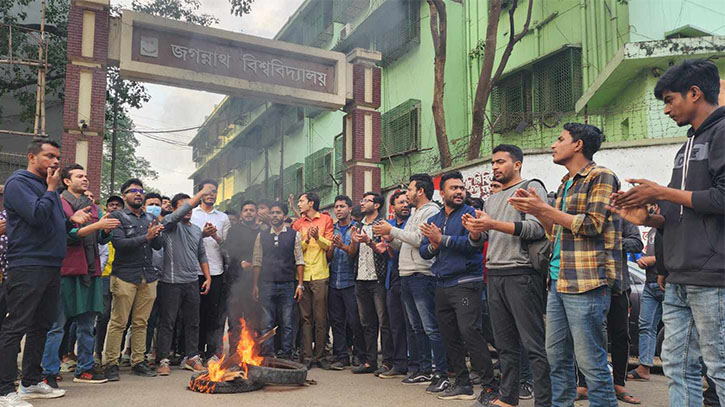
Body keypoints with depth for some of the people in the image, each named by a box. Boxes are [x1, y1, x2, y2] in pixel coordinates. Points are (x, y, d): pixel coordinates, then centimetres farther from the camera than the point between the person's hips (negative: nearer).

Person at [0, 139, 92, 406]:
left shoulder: (48, 187, 21)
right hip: (27, 266, -9)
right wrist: (52, 189, -8)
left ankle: (32, 382, 23)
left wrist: (72, 219, 8)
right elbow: (37, 216, -20)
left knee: (41, 326, 13)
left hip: (51, 266, 9)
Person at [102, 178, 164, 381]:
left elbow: (159, 245, 12)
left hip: (148, 276, 5)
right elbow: (119, 243, -12)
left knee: (141, 322, 7)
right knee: (118, 322, -5)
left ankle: (138, 362, 14)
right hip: (125, 276, -5)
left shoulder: (149, 218, 18)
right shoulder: (117, 216, 2)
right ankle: (110, 364, 3)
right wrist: (145, 237, -18)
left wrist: (155, 234, -9)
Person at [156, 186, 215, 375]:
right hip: (171, 281, -6)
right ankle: (164, 360, 8)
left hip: (192, 282, 6)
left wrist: (208, 277, 12)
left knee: (193, 322, 10)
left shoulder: (197, 230, 16)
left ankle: (192, 358, 19)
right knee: (167, 322, 1)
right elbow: (181, 212, -23)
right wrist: (202, 192, -20)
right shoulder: (170, 222, -2)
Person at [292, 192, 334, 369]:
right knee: (305, 317, 2)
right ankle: (307, 356, 6)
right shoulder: (297, 224, 14)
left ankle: (319, 356, 7)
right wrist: (306, 240, -10)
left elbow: (329, 245, 3)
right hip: (302, 274, 2)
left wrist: (318, 237, -15)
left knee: (320, 318, 0)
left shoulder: (326, 220, 7)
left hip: (320, 275, -2)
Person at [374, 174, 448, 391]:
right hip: (406, 276, 10)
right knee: (417, 328, 13)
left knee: (431, 328, -10)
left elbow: (418, 239, -19)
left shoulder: (431, 211, -7)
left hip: (422, 276, -10)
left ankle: (442, 375, -6)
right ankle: (424, 370, 21)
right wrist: (389, 237, 6)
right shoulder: (414, 215, 23)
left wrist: (392, 230, -11)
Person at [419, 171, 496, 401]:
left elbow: (472, 242, -18)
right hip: (442, 285, 7)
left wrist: (442, 239, -15)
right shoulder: (433, 220, 16)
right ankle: (462, 384, 22)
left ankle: (490, 386, -6)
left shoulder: (471, 214, -3)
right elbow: (423, 251, 12)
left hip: (465, 283, -7)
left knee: (470, 333, -14)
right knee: (450, 337, 11)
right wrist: (433, 246, -10)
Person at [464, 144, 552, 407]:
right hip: (494, 276, 7)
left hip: (521, 274, -7)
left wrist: (493, 224, -20)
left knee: (534, 344, -5)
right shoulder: (491, 200, 22)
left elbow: (536, 228, -14)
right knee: (505, 344, 12)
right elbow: (479, 241, 22)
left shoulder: (531, 188, 1)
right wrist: (474, 230, -2)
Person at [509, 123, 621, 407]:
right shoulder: (565, 185, 21)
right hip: (558, 281, 9)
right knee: (556, 356, 12)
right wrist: (536, 211, 9)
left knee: (591, 361, -5)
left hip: (585, 282, -9)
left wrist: (544, 209, -12)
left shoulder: (601, 177, -4)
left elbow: (592, 225, -15)